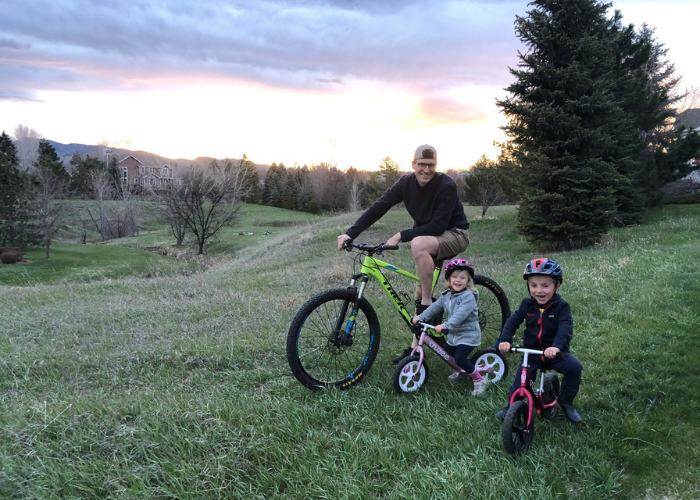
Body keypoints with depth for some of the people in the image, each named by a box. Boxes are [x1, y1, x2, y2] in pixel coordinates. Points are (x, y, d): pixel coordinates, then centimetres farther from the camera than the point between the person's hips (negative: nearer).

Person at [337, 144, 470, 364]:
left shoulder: (446, 185, -23)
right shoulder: (406, 183, -8)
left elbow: (437, 226, -28)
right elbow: (378, 207, -11)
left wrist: (400, 236, -31)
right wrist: (350, 233, -19)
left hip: (455, 234, -6)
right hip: (429, 236, 6)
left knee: (418, 244, -37)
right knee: (419, 292, 5)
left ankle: (428, 305, -23)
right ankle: (415, 348, 15)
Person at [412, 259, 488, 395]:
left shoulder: (468, 296, -21)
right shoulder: (446, 295, 4)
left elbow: (460, 315, -33)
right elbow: (435, 307, 4)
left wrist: (445, 326, -43)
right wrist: (421, 317, -9)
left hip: (468, 334, -8)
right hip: (453, 334, 8)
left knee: (460, 358, -20)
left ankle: (479, 380, 0)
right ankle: (462, 371, 44)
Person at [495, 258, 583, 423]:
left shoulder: (561, 306, -12)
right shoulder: (527, 304, -2)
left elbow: (565, 328, -27)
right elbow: (512, 322, -7)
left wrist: (557, 346, -47)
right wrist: (505, 340, -26)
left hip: (554, 352, -2)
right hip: (531, 352, 2)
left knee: (574, 366, -28)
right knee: (517, 387, -5)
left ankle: (566, 401, -4)